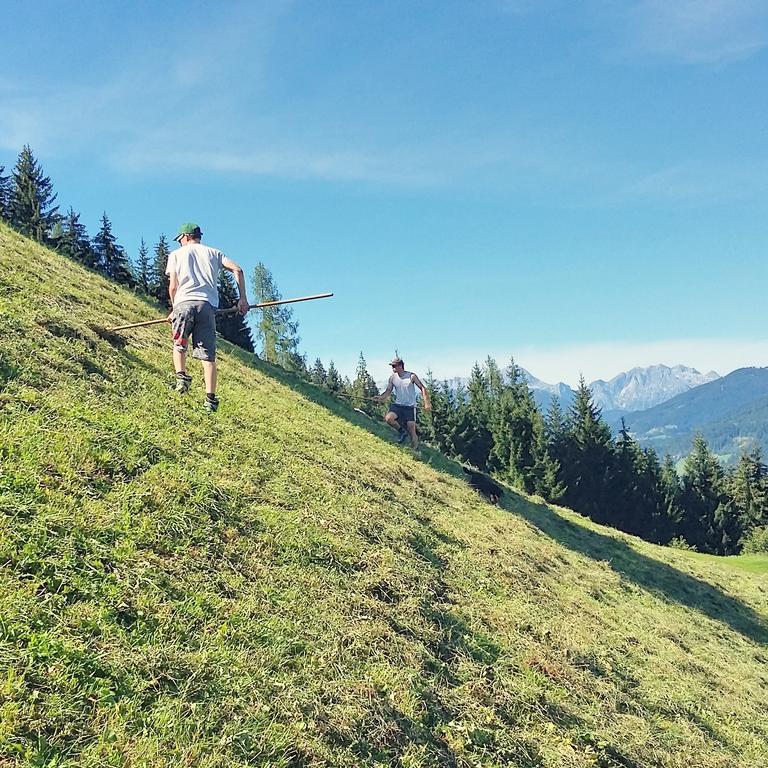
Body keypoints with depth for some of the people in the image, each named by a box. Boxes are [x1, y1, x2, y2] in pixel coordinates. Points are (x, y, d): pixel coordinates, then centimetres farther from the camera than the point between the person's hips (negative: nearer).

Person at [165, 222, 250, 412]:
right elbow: (237, 269, 9)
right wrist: (243, 298, 9)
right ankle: (210, 398, -11)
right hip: (208, 305, 2)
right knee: (208, 354, -1)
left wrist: (174, 309, 22)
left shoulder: (176, 254, 17)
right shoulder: (213, 253, 23)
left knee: (179, 344, 17)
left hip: (184, 302, -1)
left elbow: (173, 286, 9)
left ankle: (181, 376, -7)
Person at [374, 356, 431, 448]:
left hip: (410, 406, -3)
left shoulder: (411, 376, -9)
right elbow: (388, 392, 4)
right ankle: (402, 431, 3)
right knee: (388, 418, -24)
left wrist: (427, 402, -21)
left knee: (412, 432, -5)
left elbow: (422, 388, -8)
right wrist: (380, 397, -17)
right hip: (398, 405, 3)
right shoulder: (392, 378, 1)